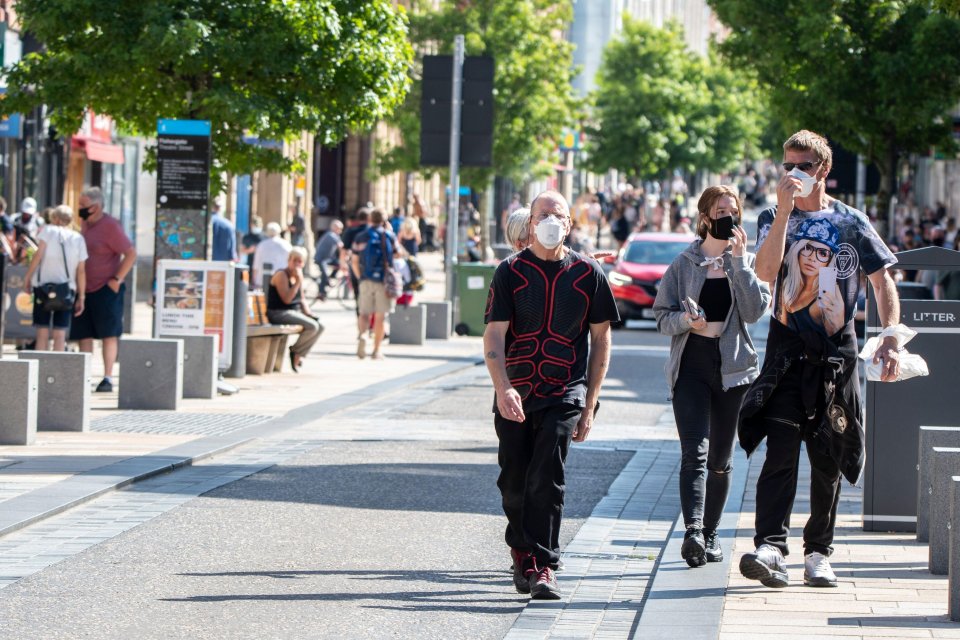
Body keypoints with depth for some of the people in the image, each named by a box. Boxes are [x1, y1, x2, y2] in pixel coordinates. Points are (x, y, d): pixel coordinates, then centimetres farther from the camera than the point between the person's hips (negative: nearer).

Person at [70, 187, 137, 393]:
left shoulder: (110, 226, -12)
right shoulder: (85, 223, 11)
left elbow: (131, 254, -13)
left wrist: (117, 280, -16)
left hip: (106, 290, -7)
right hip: (85, 289, 7)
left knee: (108, 334, -5)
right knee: (83, 335, 6)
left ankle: (108, 378, -3)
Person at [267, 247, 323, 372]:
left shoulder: (298, 275, 14)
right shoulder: (281, 275, -13)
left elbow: (301, 299, 21)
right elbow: (287, 299, -22)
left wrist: (308, 312, 4)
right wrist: (298, 281, -22)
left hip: (295, 312, 9)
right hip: (278, 314, -9)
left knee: (320, 327, -4)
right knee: (312, 326, -24)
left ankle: (299, 355, 1)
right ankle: (295, 351, -2)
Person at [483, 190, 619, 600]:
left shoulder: (587, 273, 3)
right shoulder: (510, 272, 0)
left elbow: (601, 338, 10)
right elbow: (494, 336, -6)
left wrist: (590, 404, 6)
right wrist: (503, 389, -23)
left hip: (565, 393, -1)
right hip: (514, 394, 1)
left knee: (547, 478, -15)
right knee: (514, 482, 7)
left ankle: (542, 566, -13)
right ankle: (522, 555, 28)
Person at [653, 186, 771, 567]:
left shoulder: (748, 262, 8)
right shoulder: (684, 264, 6)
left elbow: (756, 310, -8)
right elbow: (662, 316, 5)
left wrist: (739, 260, -11)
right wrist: (686, 320, -16)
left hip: (733, 367, 2)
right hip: (691, 367, -2)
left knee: (720, 459, 9)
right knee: (694, 452, -17)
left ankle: (710, 534, 21)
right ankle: (693, 532, -30)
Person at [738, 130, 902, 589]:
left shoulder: (851, 222, 6)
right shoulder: (774, 218, 6)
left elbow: (883, 280, 7)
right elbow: (765, 272, -12)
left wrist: (891, 339, -5)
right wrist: (785, 208, -14)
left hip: (836, 353, 1)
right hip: (787, 350, -1)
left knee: (828, 461, 5)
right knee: (780, 452, -14)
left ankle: (818, 552, 14)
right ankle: (770, 547, -23)